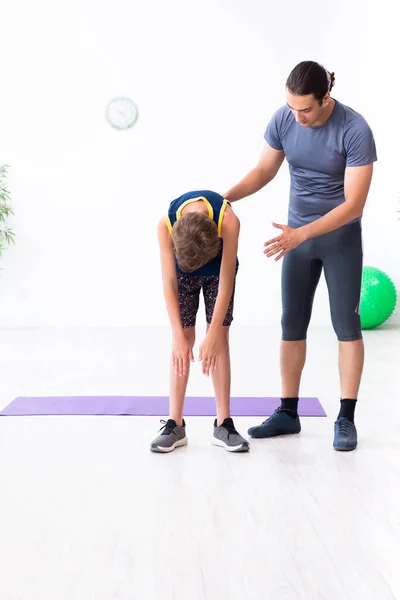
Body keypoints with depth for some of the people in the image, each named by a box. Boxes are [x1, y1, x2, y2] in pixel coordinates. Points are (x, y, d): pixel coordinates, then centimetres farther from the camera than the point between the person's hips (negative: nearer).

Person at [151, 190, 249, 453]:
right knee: (185, 338, -6)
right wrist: (179, 337, -31)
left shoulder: (228, 221, -40)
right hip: (182, 270, 1)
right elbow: (169, 284, -29)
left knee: (221, 338, -7)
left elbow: (226, 284, -34)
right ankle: (175, 424, -1)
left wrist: (211, 337, -33)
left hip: (219, 269, 0)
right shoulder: (166, 224, -35)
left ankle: (223, 424, -1)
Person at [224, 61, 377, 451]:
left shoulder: (355, 130, -23)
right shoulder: (282, 120, -10)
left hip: (341, 235, -4)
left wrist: (301, 234, -32)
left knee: (346, 324, -2)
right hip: (298, 234, 4)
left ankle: (346, 418, 6)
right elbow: (263, 171, 4)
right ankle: (288, 413, 14)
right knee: (292, 324, 5)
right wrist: (225, 197, -13)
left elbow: (353, 204, -24)